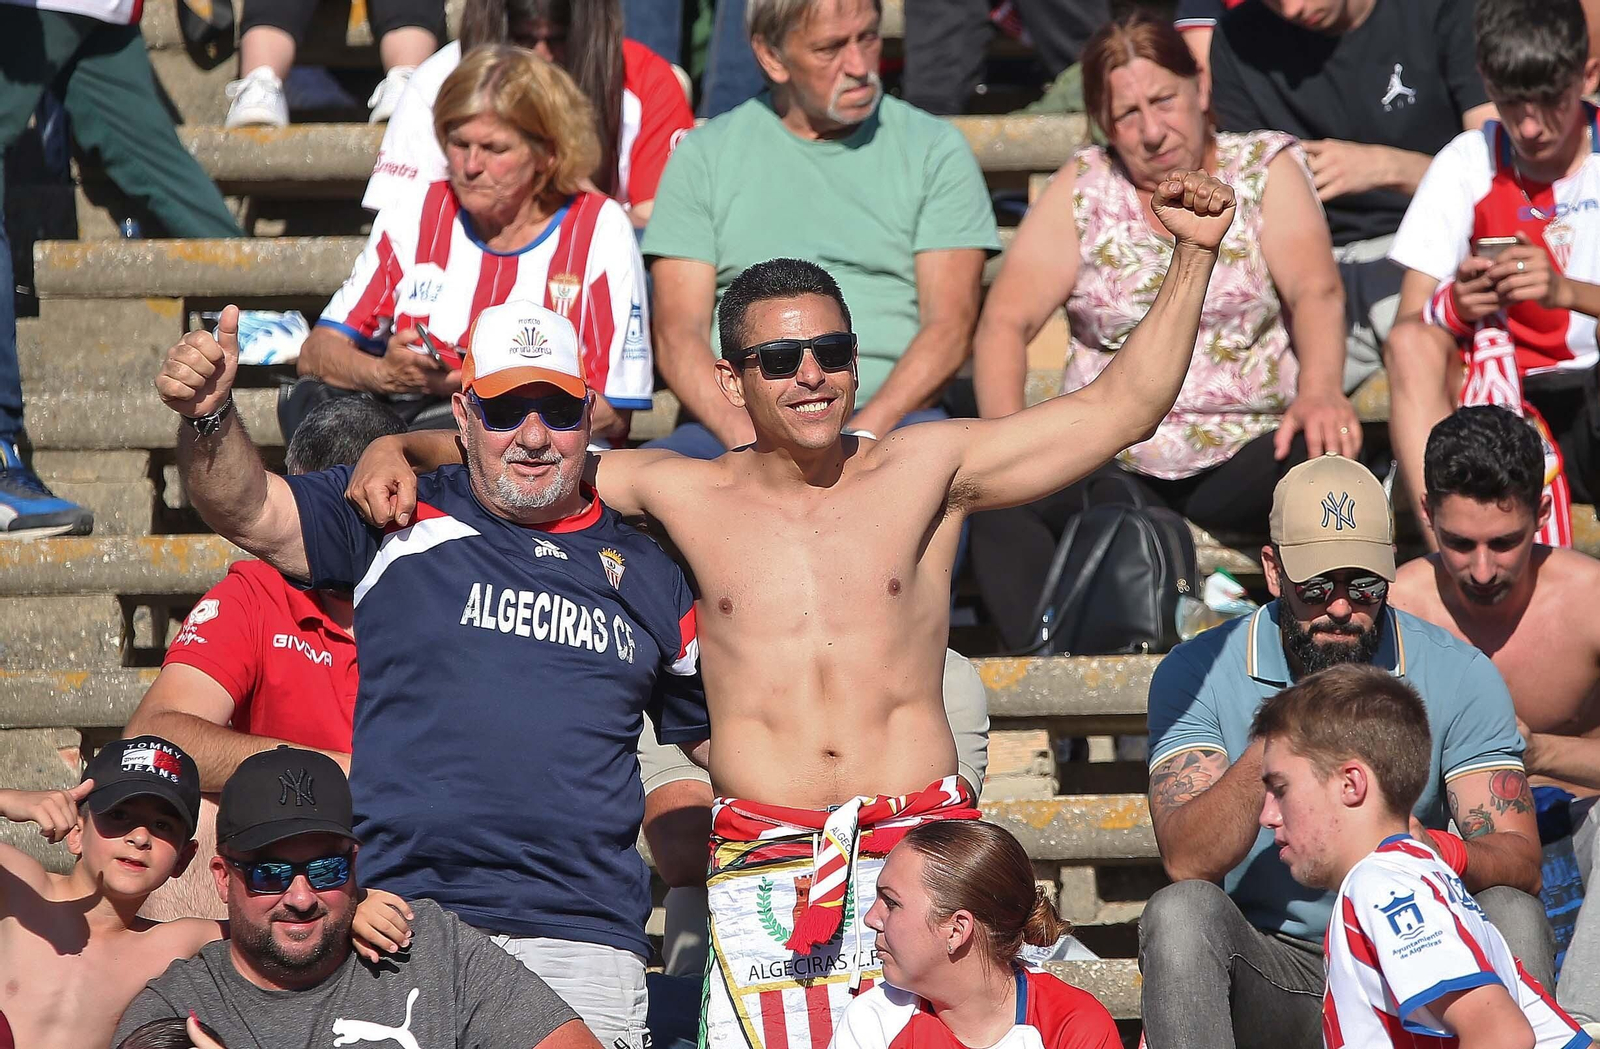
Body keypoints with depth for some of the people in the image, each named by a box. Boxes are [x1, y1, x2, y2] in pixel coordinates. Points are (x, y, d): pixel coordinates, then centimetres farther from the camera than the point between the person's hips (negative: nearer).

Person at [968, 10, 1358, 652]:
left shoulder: (1268, 167, 7)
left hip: (1242, 461, -1)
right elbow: (1004, 322, 2)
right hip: (1112, 466, 1)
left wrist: (1321, 393, -32)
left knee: (1325, 457, -35)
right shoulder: (1083, 188, 11)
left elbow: (1316, 292, -10)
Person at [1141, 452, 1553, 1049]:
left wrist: (1447, 854, -32)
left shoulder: (1459, 676, -1)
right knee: (1180, 913, -31)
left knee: (1512, 914, -28)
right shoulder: (1197, 674, -4)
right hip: (1269, 971, -1)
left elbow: (1520, 860, -7)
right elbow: (1186, 863, -15)